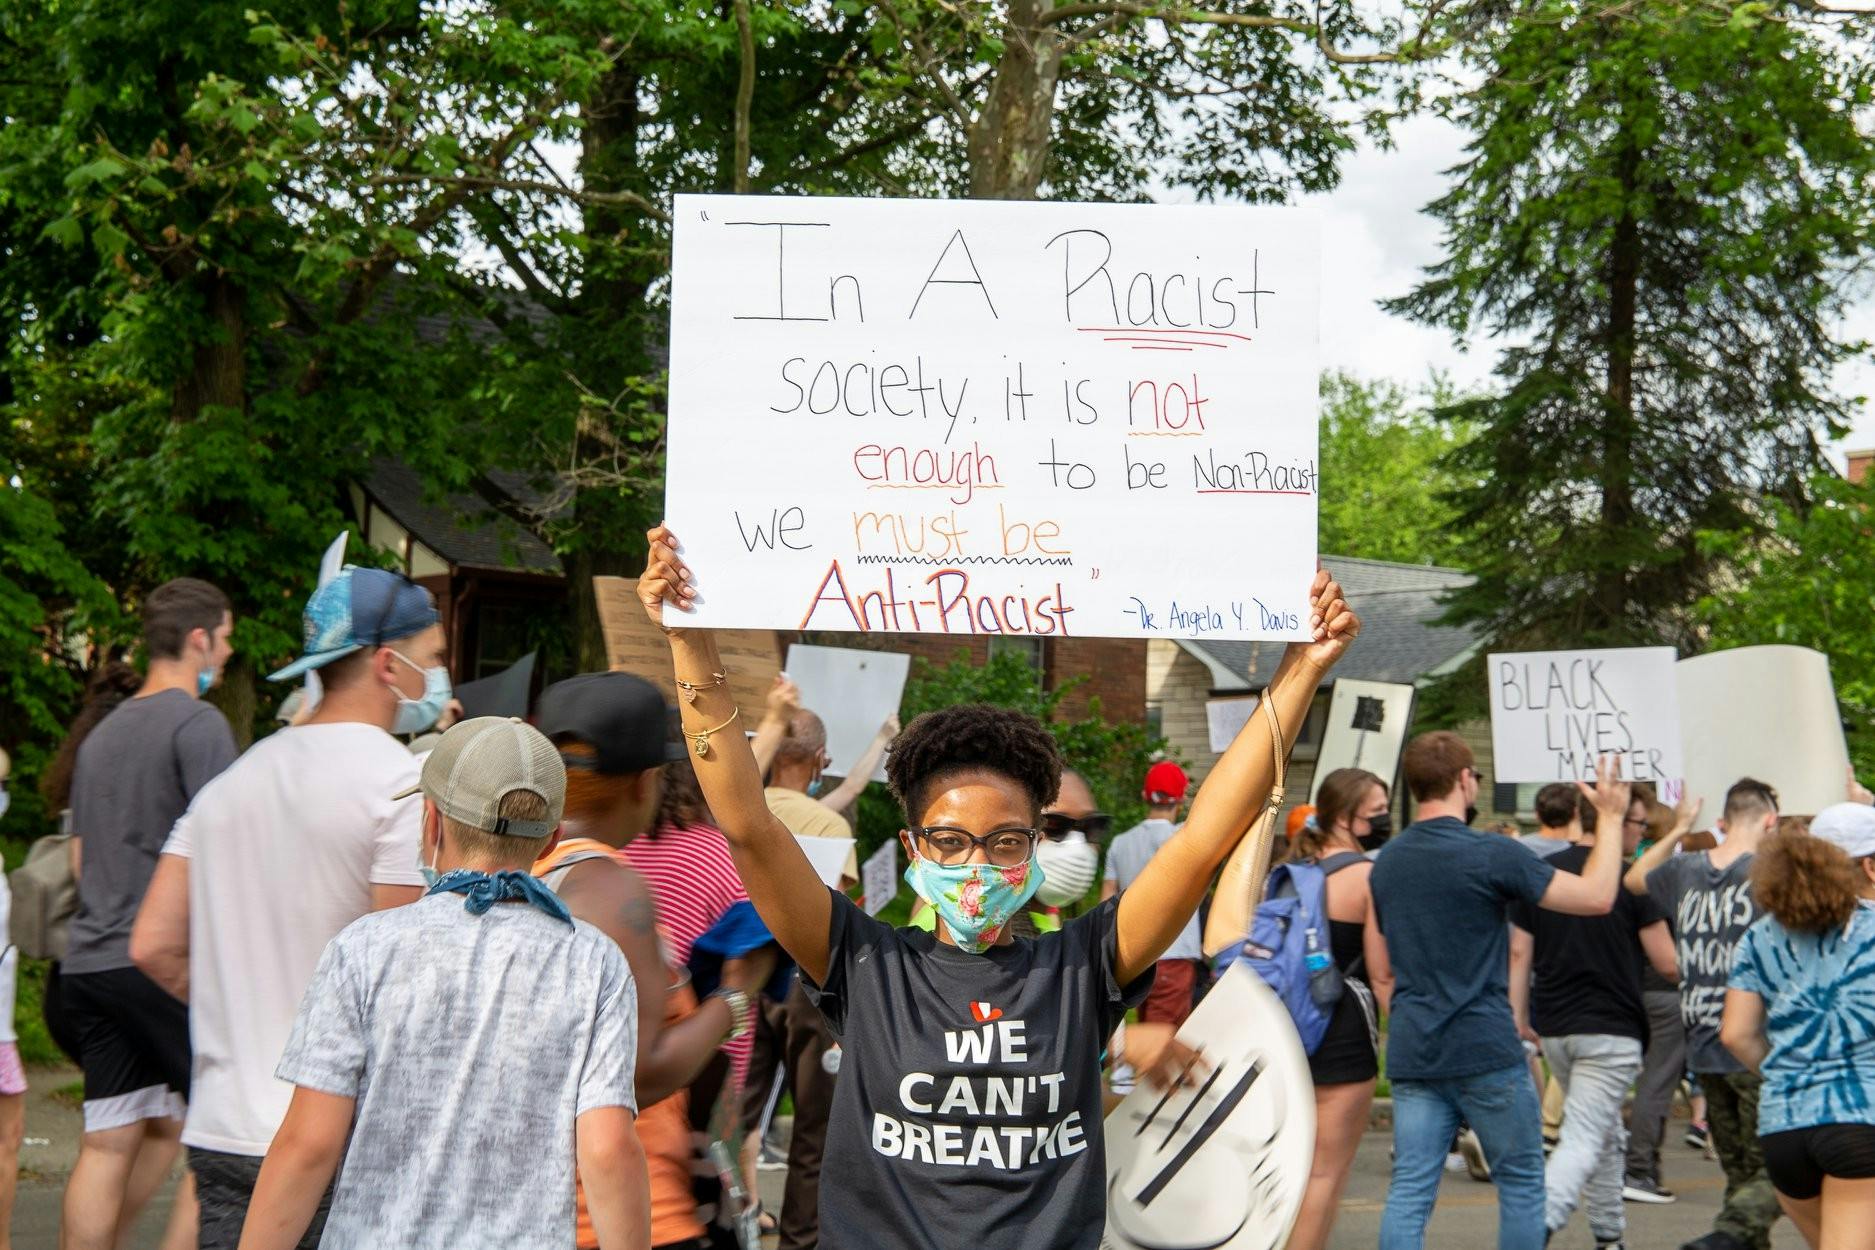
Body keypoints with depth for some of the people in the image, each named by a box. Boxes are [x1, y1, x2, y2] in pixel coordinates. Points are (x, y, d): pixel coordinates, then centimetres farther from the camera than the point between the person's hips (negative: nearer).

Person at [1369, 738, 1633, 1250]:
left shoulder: (1387, 861, 10)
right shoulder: (1492, 854, -11)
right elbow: (1597, 896, -9)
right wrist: (1611, 817, 1)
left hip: (1411, 1053, 5)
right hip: (1486, 1052, -5)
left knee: (1410, 1191, 2)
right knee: (1521, 1183, 9)